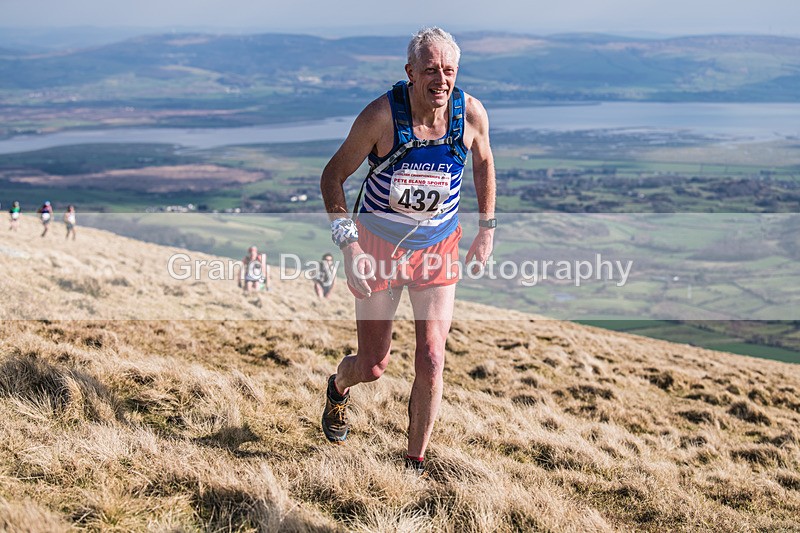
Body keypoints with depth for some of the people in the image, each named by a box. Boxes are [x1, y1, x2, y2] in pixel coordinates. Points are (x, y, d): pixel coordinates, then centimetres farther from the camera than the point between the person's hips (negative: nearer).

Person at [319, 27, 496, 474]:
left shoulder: (471, 113, -14)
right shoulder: (382, 115, -22)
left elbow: (483, 161, 9)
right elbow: (334, 175, -12)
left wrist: (487, 229, 10)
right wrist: (348, 243, -22)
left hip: (439, 248, 2)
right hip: (380, 245, -2)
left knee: (431, 362, -7)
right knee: (373, 366, 7)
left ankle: (416, 464, 13)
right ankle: (339, 388, 46)